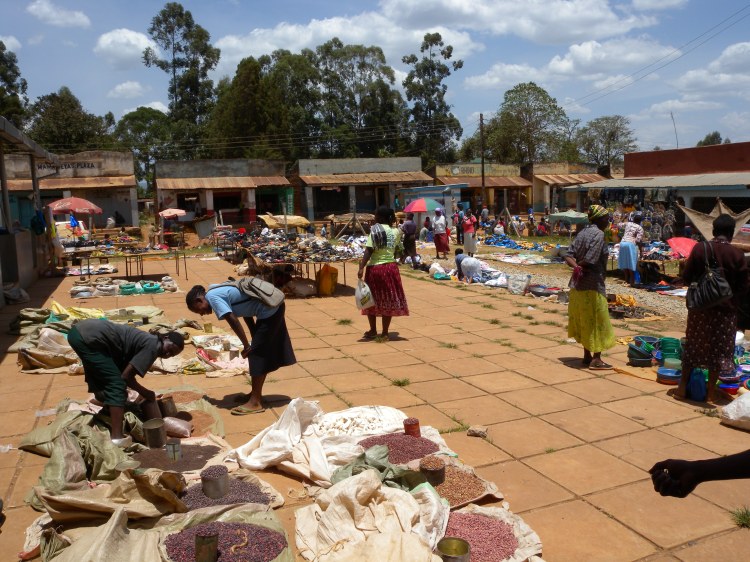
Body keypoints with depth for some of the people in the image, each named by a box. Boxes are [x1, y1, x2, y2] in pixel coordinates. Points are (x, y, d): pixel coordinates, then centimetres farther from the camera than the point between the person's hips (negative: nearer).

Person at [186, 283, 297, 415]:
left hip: (268, 311, -10)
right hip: (274, 306, 10)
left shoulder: (212, 296, -11)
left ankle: (255, 402, 3)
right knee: (265, 354, 17)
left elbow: (233, 320, -19)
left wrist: (246, 345, -11)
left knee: (257, 354, -3)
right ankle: (256, 394, 28)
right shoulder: (219, 291, 17)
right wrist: (254, 340, 20)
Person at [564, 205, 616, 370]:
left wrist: (576, 266, -13)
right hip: (592, 285, -8)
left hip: (577, 284, 8)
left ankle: (587, 355, 25)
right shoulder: (598, 234, -14)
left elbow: (568, 257, 3)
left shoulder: (583, 233, 11)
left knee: (584, 321, 16)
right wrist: (579, 265, -4)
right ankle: (596, 359, 7)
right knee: (597, 321, 2)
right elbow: (590, 260, -22)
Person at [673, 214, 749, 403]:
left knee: (693, 345, 12)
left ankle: (683, 387, 18)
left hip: (700, 307, 1)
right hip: (725, 309, -1)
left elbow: (686, 277, -4)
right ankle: (710, 393, 14)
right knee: (719, 349, 9)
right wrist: (735, 304, 11)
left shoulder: (699, 249, -7)